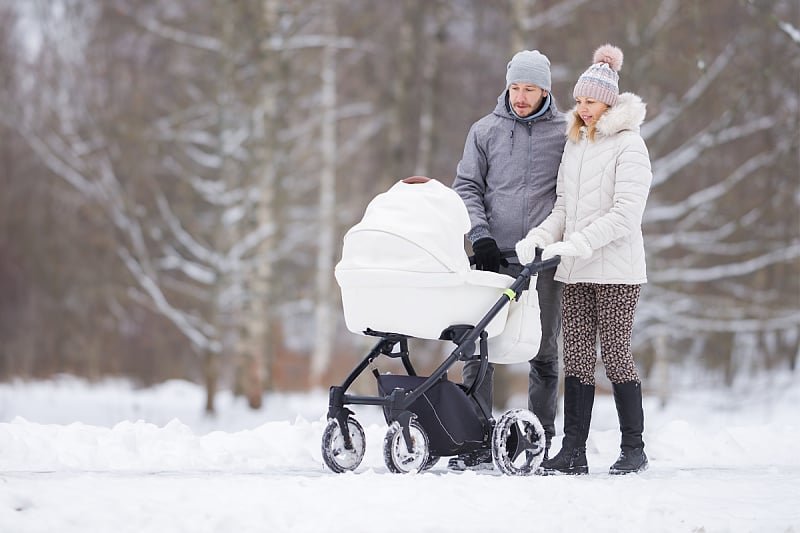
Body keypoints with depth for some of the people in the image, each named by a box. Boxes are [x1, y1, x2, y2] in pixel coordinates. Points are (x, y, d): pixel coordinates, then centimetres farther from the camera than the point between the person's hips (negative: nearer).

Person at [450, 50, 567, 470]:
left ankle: (540, 441, 9)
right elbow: (467, 187, 7)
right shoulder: (486, 131, 8)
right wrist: (480, 234, -7)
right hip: (494, 254, 1)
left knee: (543, 350, 3)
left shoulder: (564, 133, 5)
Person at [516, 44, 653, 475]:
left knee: (614, 353, -4)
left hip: (616, 268, -6)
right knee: (577, 355, 3)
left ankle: (634, 448, 7)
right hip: (576, 272, 6)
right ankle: (573, 450, 3)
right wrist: (538, 237, -2)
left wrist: (574, 244, -21)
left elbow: (624, 214, -15)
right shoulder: (574, 144, 15)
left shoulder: (628, 145, -7)